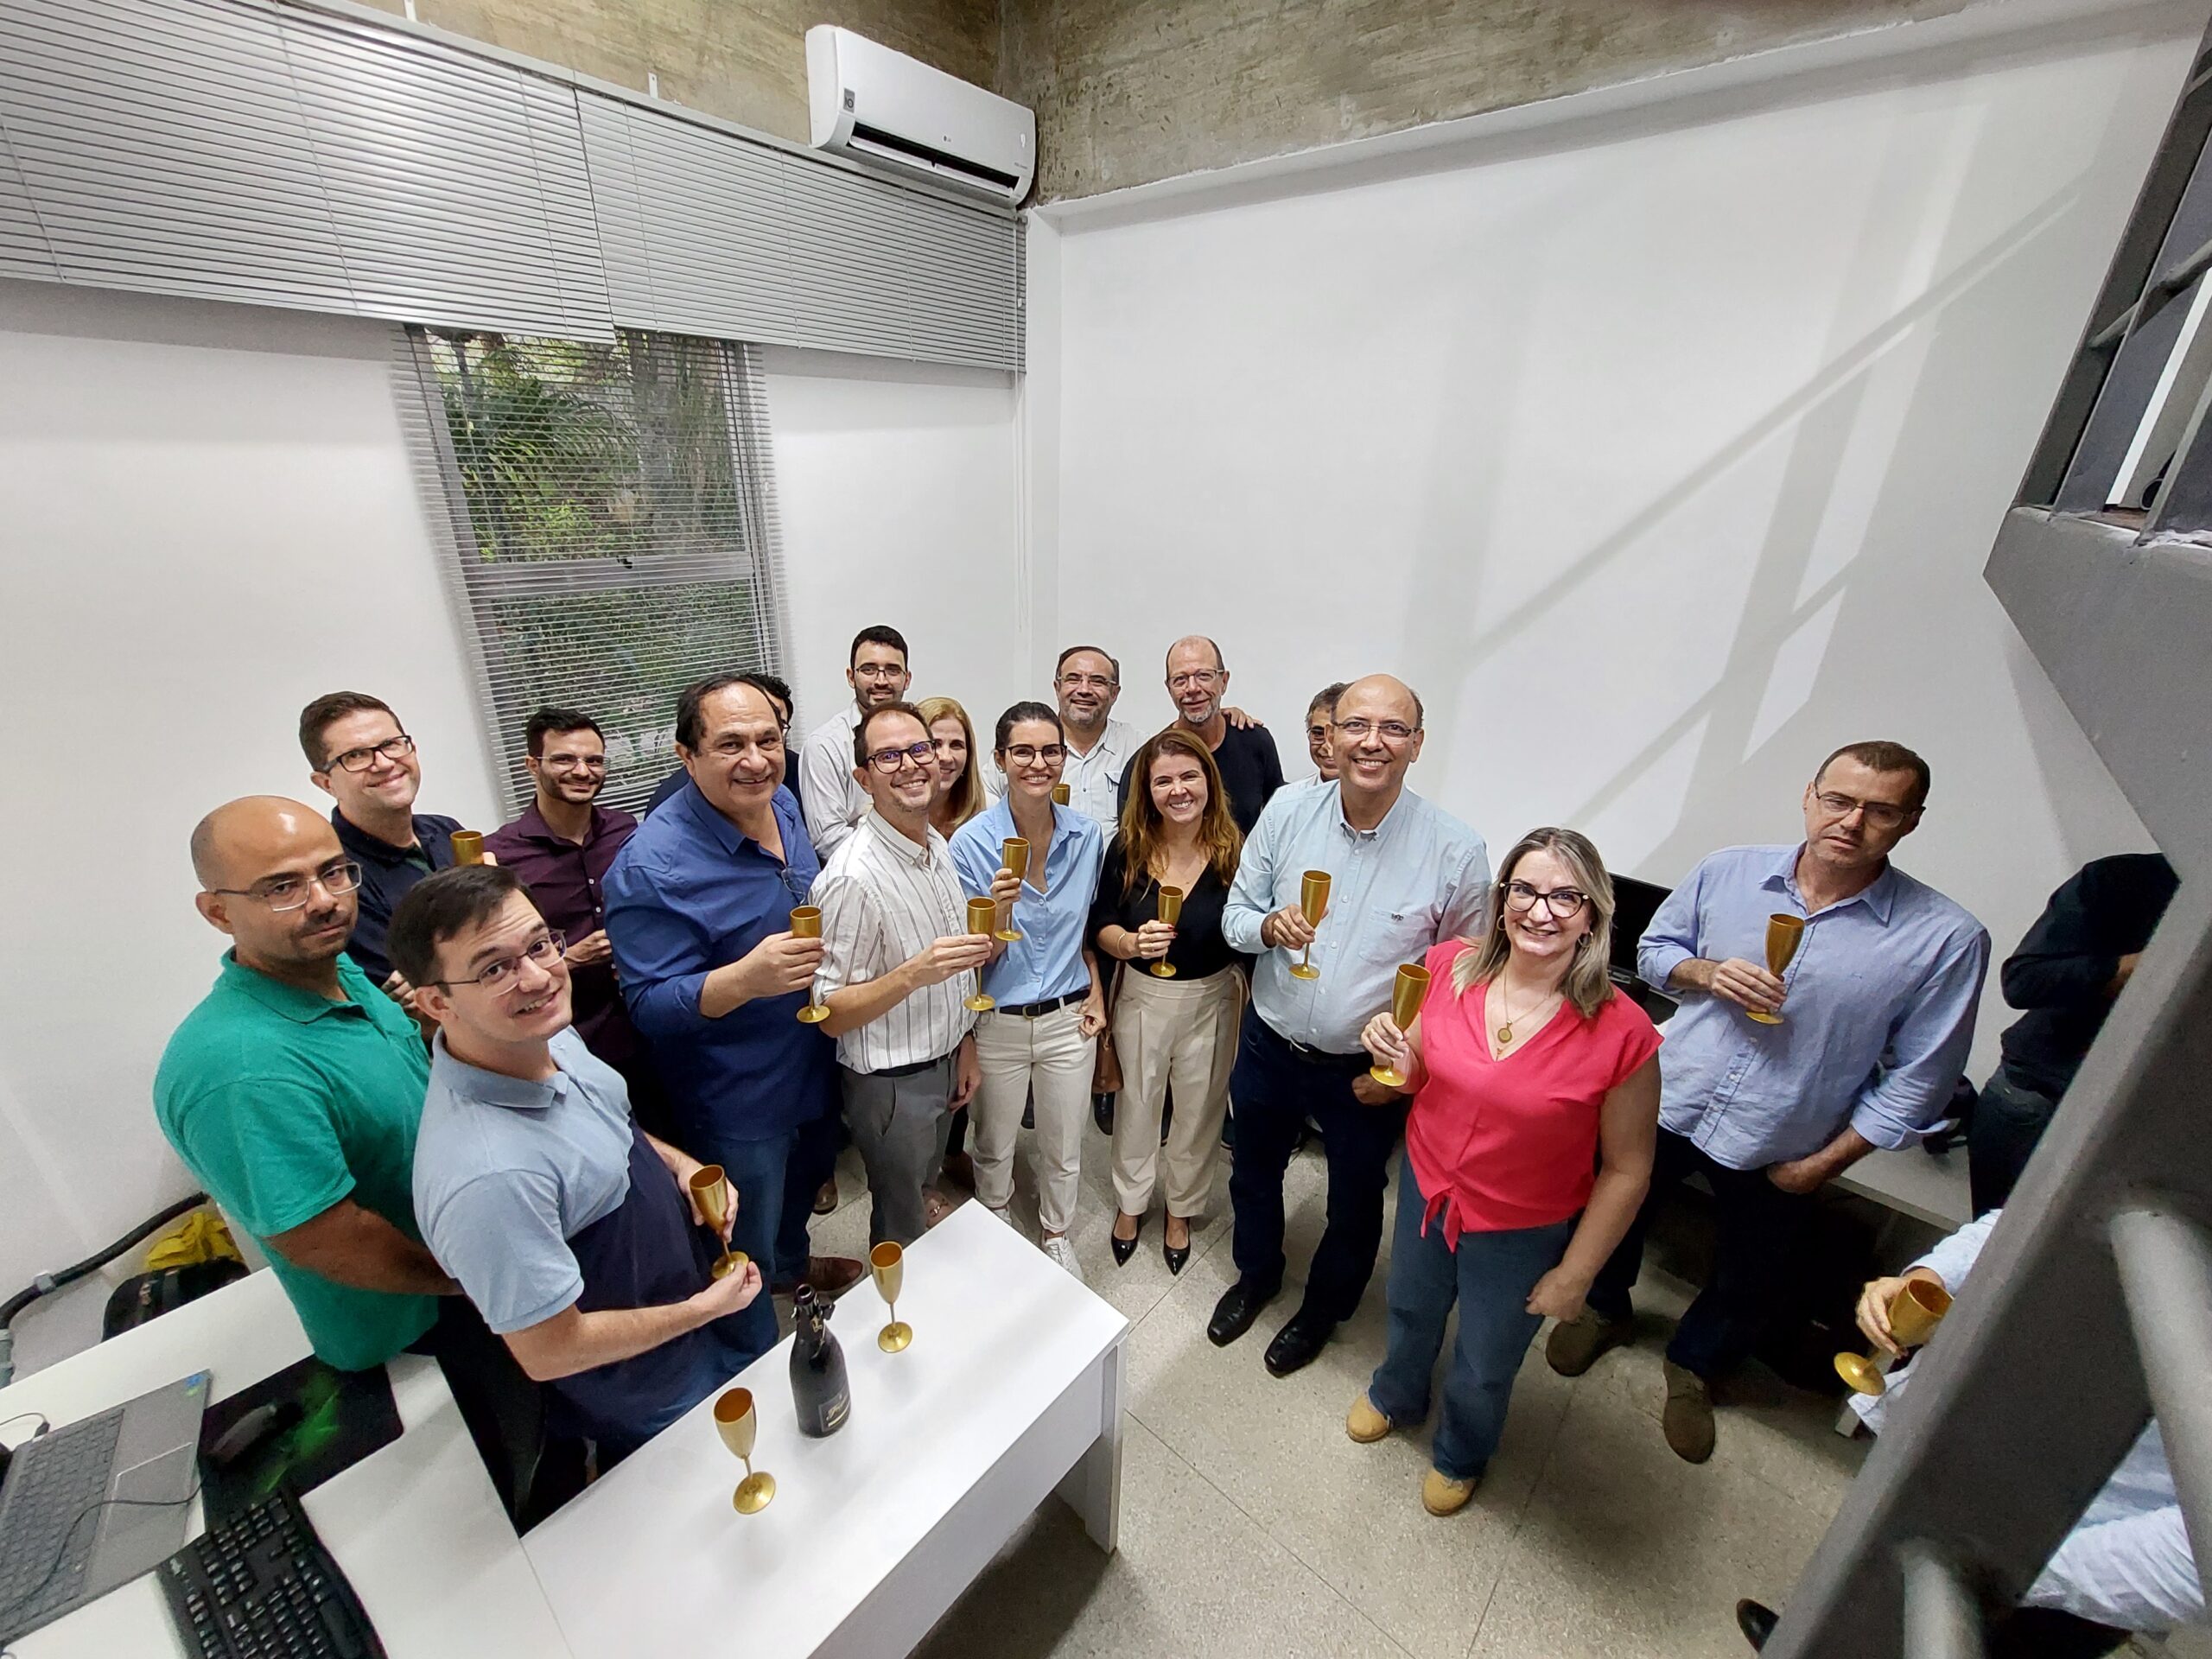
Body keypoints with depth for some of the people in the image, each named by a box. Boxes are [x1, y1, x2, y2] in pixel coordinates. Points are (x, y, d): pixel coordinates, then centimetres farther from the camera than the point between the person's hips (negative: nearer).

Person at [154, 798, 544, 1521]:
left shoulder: (340, 970, -8)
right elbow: (330, 1244, -31)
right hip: (423, 1334, -8)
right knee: (503, 1510, 19)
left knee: (534, 1440, 34)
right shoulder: (241, 1068, -37)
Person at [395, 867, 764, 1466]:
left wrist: (678, 1163, -9)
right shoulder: (489, 1175, -40)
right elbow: (549, 1351, -28)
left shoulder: (547, 1036, -14)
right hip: (651, 1411, -7)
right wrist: (705, 1308, -16)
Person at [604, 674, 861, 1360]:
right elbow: (650, 1005, -27)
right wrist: (744, 979, -43)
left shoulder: (782, 804, -6)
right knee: (745, 1260, 15)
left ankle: (791, 1262, 63)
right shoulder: (651, 867, -29)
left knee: (805, 1178, 33)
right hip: (735, 1103, -7)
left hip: (814, 1066, 7)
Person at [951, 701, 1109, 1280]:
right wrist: (999, 908, -32)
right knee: (994, 1146, 21)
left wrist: (1096, 992, 1)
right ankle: (994, 1227, 53)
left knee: (1064, 1150, 19)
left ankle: (1056, 1235, 48)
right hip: (998, 1022, -2)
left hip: (1069, 1018, 2)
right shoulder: (972, 841, -17)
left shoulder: (1086, 836, -7)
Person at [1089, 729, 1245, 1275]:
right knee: (1138, 1103, 18)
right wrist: (1133, 943, -26)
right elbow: (1101, 926, -5)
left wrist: (1249, 1004, -7)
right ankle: (1130, 1201, 46)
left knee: (1201, 1108, 18)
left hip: (1212, 999, 0)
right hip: (1143, 997, 1)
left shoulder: (1234, 849, -14)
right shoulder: (1127, 848, -11)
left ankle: (1181, 1208, 45)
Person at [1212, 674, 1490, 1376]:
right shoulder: (1287, 811, -12)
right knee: (1253, 1174, 26)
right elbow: (1234, 915, -3)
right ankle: (1256, 1275, 58)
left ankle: (1324, 1307, 54)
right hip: (1270, 1047, 3)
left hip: (1368, 1072, -2)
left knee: (1355, 1201, 22)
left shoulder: (1456, 850, -18)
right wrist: (1268, 926, -25)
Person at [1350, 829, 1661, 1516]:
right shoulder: (1450, 965, -19)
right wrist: (1393, 1055, -25)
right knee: (1410, 1312, 31)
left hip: (1523, 1233, -2)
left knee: (1484, 1369, 24)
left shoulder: (1622, 1033, -27)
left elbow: (1627, 1170, -14)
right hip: (1426, 1186, 3)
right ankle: (1396, 1394, 65)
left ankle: (1460, 1454, 59)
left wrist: (1575, 1273, -6)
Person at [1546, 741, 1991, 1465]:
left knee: (1749, 1282, 22)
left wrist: (1824, 1163, -9)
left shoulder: (1947, 937, -17)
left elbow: (1917, 1076, -10)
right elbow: (1655, 947, 3)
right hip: (1664, 1101, 1)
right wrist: (1707, 972, -19)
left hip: (1780, 1150, -1)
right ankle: (1604, 1309, 54)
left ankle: (1692, 1366, 53)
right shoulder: (1729, 872, -11)